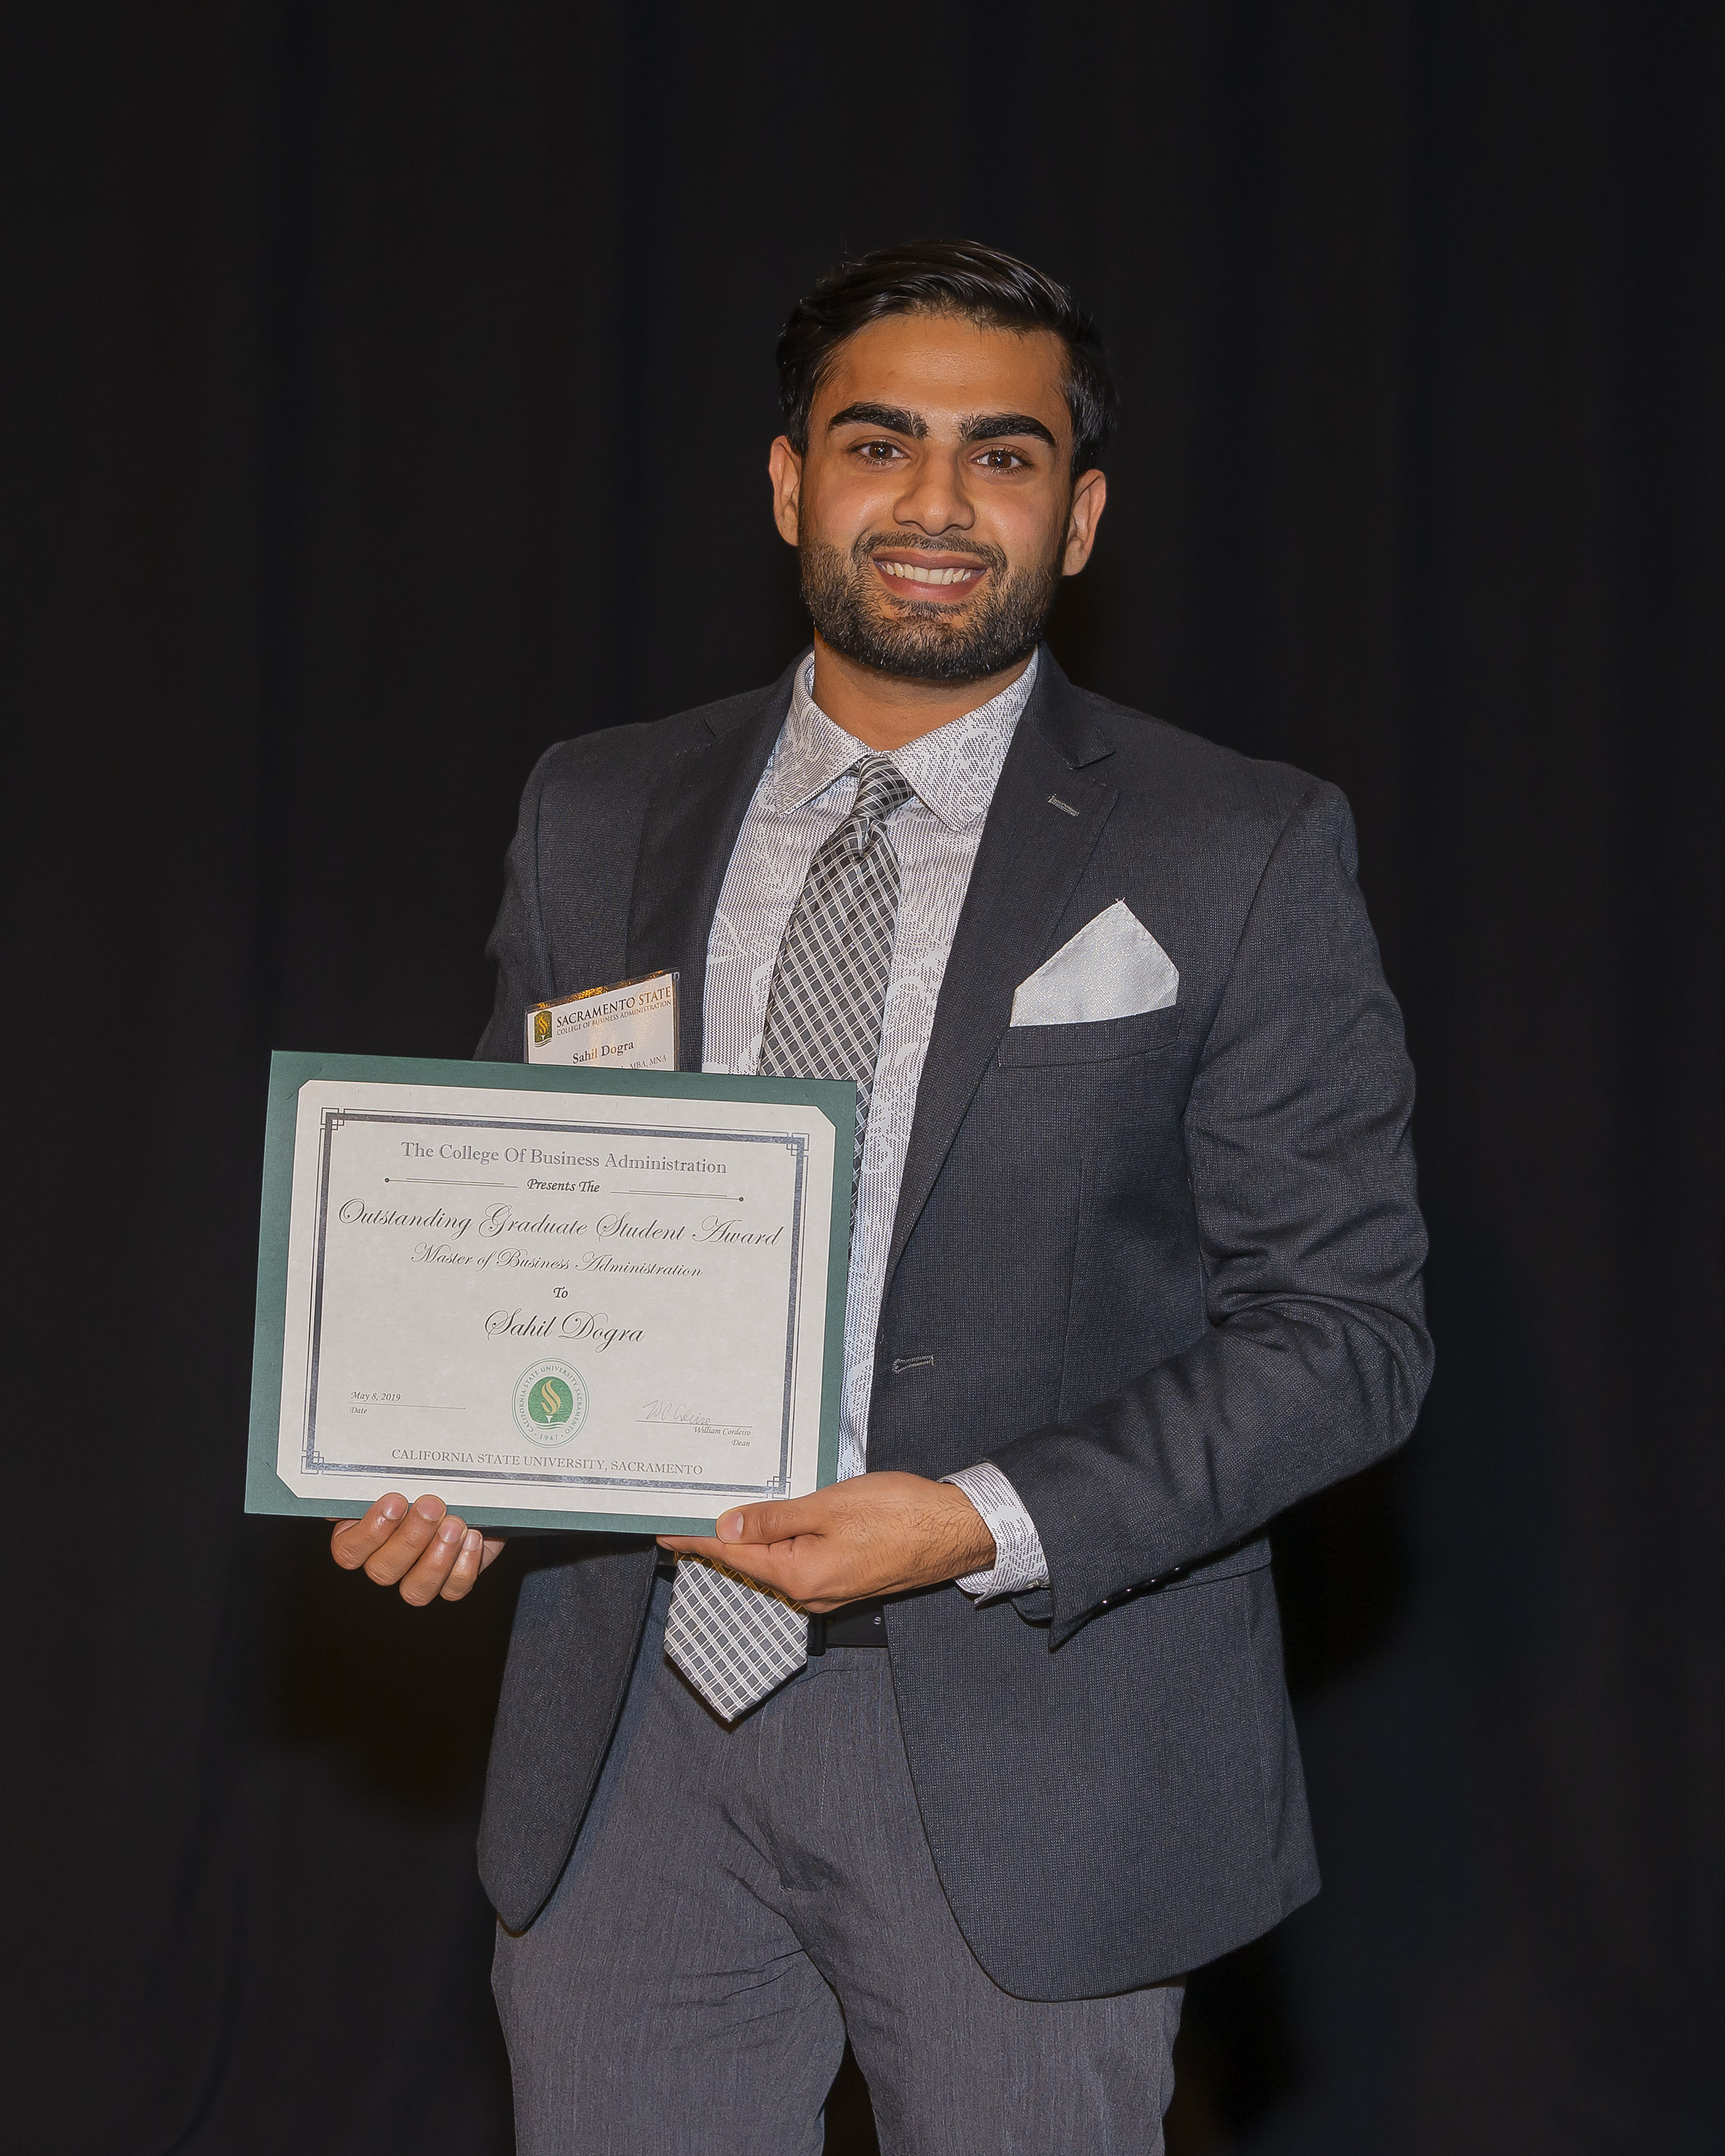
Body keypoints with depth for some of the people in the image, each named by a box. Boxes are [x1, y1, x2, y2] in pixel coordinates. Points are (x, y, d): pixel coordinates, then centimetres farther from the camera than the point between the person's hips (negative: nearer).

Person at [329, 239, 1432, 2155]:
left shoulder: (1237, 857, -3)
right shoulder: (597, 815, 9)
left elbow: (1343, 1321, -5)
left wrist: (988, 1524, -17)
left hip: (1018, 1730, -3)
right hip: (633, 1714, 3)